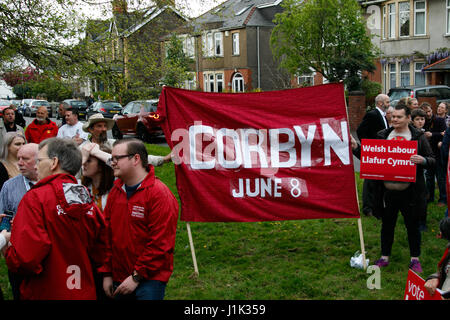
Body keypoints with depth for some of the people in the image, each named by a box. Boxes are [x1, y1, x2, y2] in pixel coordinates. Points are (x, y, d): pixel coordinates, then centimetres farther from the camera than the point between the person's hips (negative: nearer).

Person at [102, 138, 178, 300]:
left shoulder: (159, 194, -13)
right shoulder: (115, 191, 8)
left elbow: (160, 243, -16)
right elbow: (107, 234, 10)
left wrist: (137, 277, -14)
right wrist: (107, 273, 7)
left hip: (149, 280, -6)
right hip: (119, 279, 6)